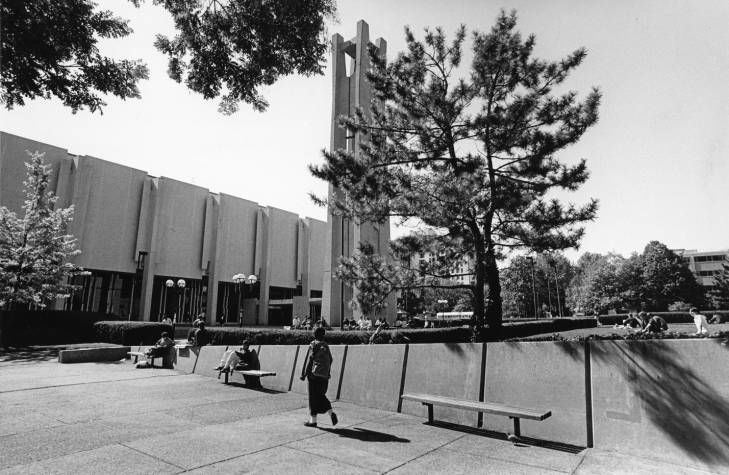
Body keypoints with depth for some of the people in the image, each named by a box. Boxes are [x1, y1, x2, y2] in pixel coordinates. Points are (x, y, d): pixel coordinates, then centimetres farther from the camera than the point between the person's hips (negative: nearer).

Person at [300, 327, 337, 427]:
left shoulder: (313, 345, -7)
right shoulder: (326, 346, 9)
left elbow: (309, 360, -10)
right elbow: (330, 360, 12)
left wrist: (304, 374, -7)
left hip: (315, 374, -6)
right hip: (325, 376, 6)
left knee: (313, 397, 3)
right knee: (321, 396, 17)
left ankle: (313, 420, 8)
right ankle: (331, 413, 1)